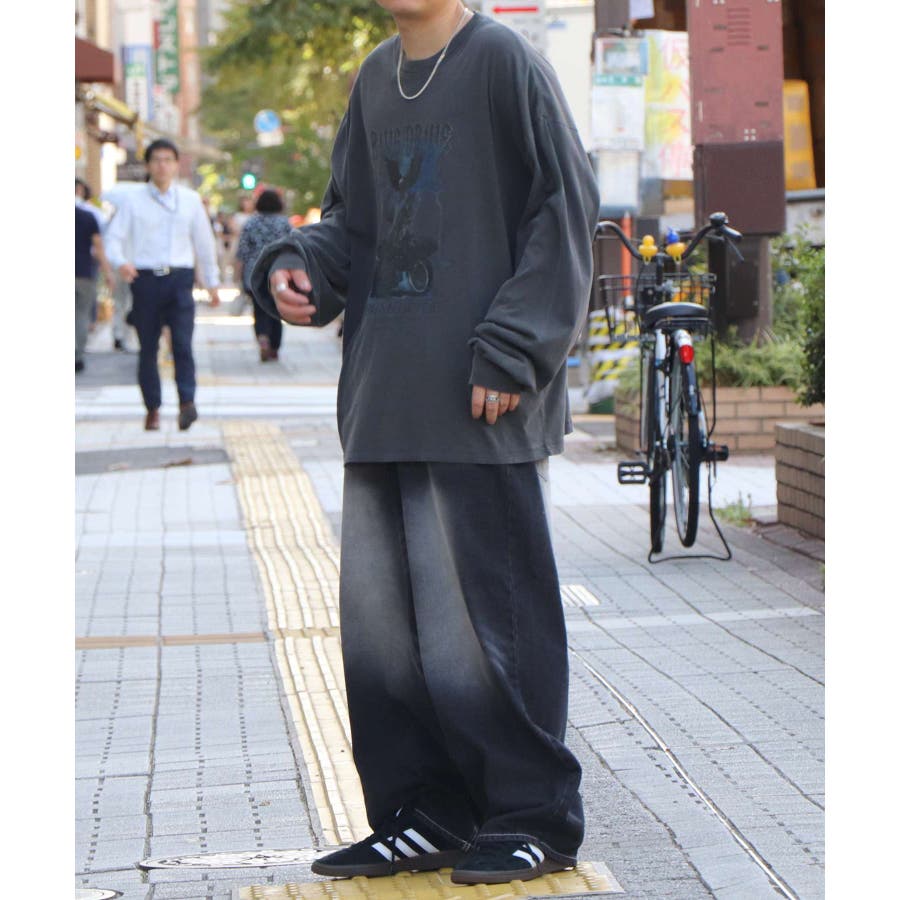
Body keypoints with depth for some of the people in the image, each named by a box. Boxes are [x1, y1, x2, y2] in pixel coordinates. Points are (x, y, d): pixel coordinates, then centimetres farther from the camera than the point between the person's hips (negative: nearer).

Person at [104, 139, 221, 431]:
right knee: (148, 347, 2)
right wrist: (121, 262, -21)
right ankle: (152, 409, 11)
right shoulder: (133, 201, 5)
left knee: (183, 342, -15)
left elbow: (204, 241, 19)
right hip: (145, 278, 0)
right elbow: (114, 237, 0)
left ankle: (187, 402, -18)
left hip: (180, 278, 0)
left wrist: (212, 281, 21)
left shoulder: (190, 199, 12)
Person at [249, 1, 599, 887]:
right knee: (381, 611, 7)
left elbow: (564, 214, -8)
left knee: (486, 607, -4)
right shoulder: (376, 77, 16)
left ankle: (533, 817, 7)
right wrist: (295, 263, 0)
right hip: (384, 401, 7)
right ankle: (423, 814, 17)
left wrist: (510, 350, -14)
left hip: (480, 408, -7)